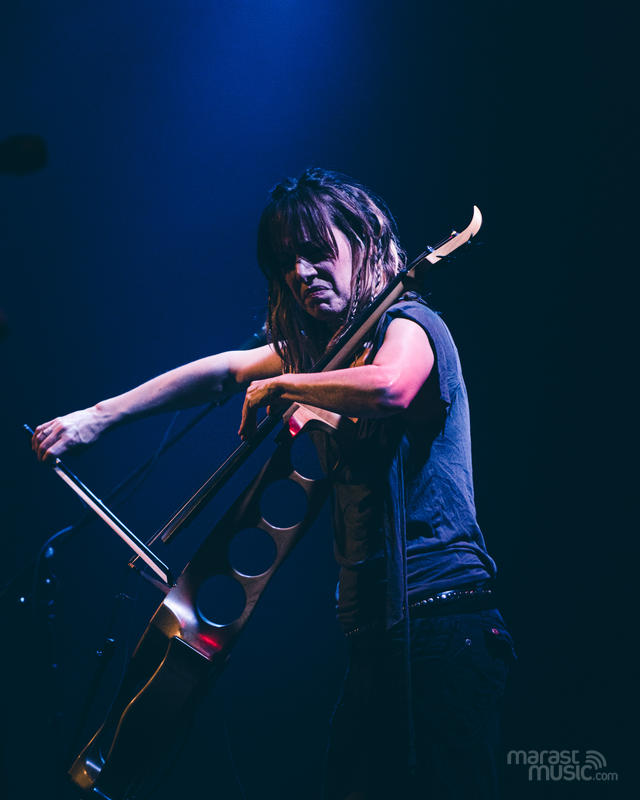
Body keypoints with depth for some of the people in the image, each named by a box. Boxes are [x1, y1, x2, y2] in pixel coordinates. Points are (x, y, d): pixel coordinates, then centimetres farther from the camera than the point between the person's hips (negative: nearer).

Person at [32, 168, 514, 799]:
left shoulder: (407, 324, -6)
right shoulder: (320, 350, 20)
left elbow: (389, 386, -30)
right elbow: (222, 372, 28)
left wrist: (281, 385, -13)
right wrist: (98, 416, 23)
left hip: (440, 626, -9)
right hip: (375, 630, 9)